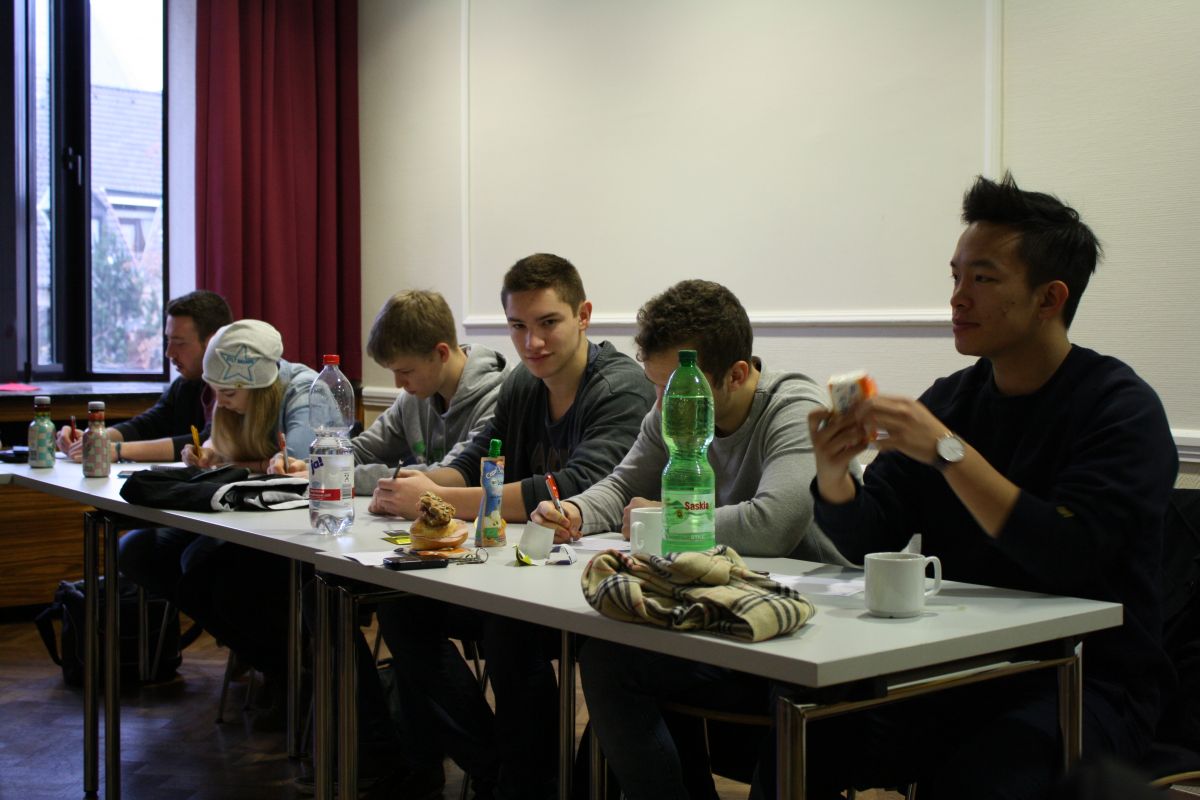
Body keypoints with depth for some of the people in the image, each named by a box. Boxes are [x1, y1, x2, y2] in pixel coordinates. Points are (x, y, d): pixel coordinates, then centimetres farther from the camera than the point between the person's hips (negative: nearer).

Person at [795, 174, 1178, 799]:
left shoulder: (1121, 408, -8)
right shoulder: (951, 398, 8)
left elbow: (1074, 559, -23)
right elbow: (866, 543, 6)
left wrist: (949, 451, -27)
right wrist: (833, 472, -15)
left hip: (1090, 682, -4)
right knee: (801, 739, -19)